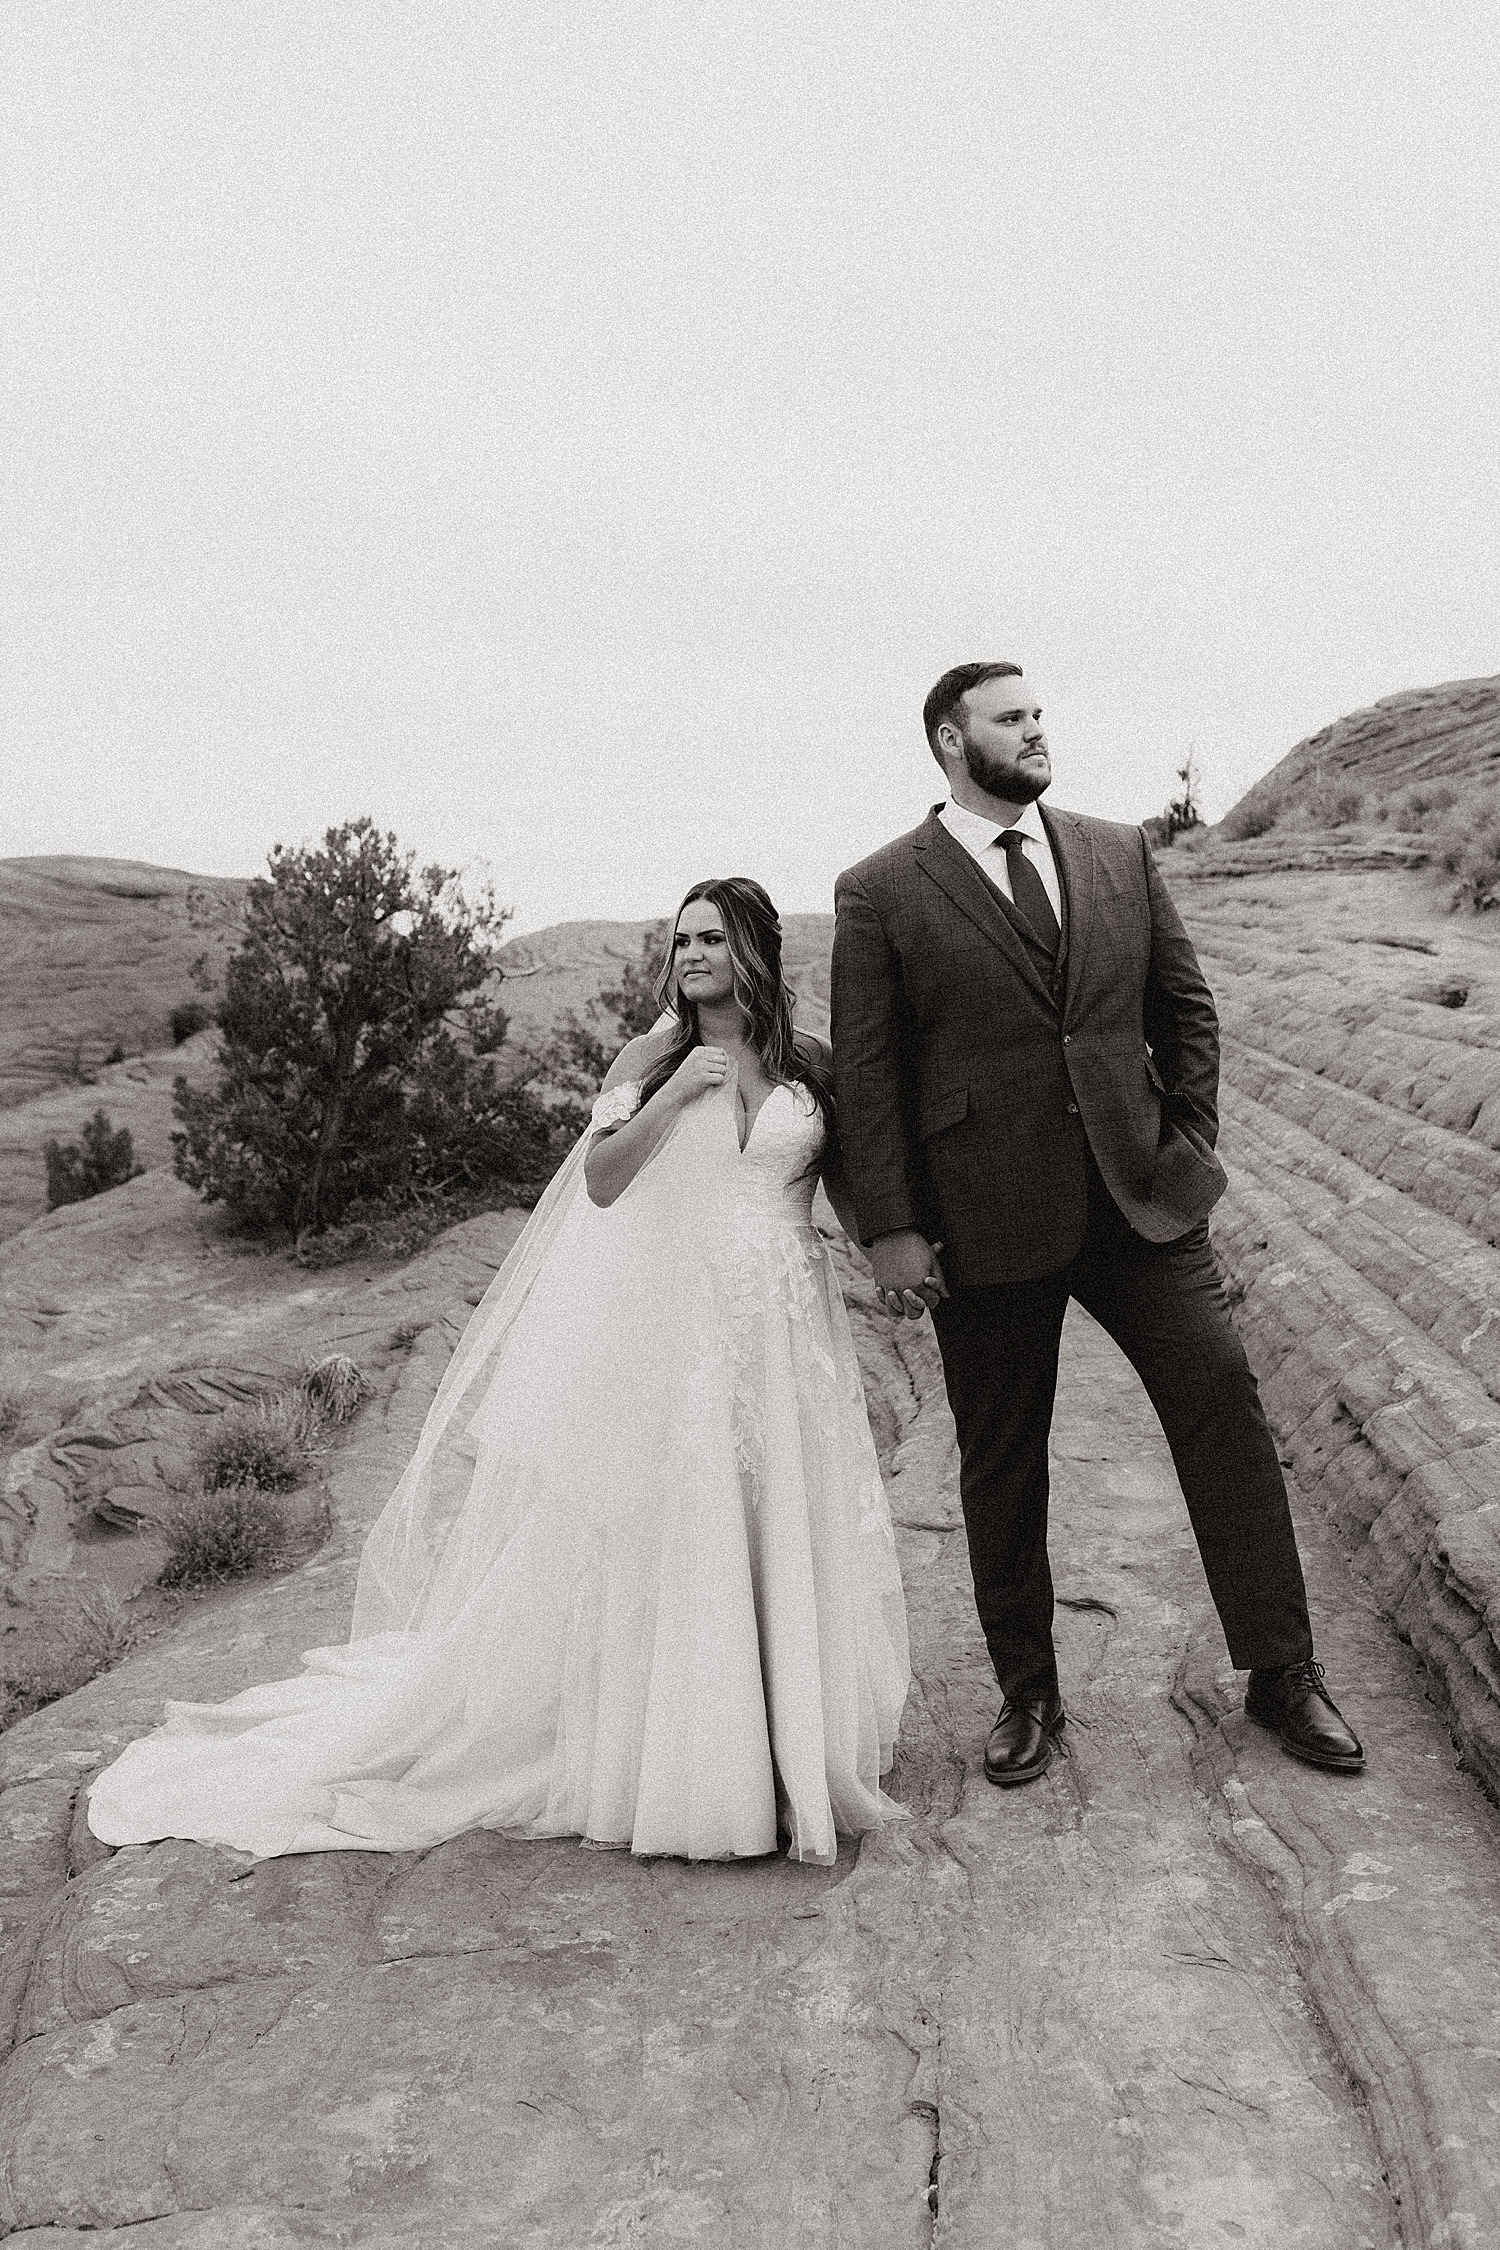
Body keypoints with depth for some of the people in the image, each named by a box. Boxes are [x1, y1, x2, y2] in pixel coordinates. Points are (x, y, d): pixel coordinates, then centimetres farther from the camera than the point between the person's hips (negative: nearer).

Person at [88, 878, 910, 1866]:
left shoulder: (813, 1063, 7)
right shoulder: (653, 1057, 2)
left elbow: (851, 1179, 16)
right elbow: (601, 1179, -4)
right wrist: (675, 1093, -12)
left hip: (785, 1336, 2)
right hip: (672, 1324, -2)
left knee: (783, 1537, 6)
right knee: (662, 1532, 1)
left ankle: (790, 1758, 21)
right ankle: (660, 1758, 16)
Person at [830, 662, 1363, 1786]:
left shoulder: (1120, 854, 9)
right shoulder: (880, 892, -1)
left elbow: (1186, 1007, 14)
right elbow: (866, 1072, -4)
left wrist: (1193, 1143, 6)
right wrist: (890, 1228, -8)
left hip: (1140, 1192, 3)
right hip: (986, 1219, -2)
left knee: (1224, 1400, 0)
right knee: (1001, 1462, 8)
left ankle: (1282, 1670, 17)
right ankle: (1027, 1692, 25)